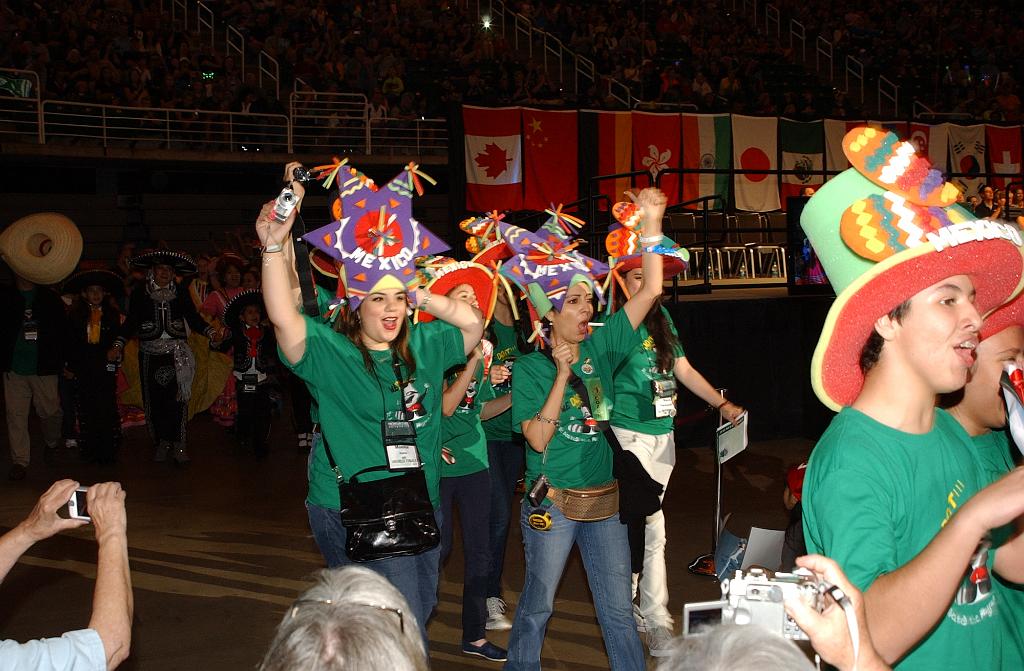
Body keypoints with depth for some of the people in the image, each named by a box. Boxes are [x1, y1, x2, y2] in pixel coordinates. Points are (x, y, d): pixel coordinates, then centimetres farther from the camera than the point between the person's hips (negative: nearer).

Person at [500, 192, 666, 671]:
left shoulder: (600, 348, 1)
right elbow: (538, 438, -17)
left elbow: (649, 291, -3)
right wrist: (562, 374, -20)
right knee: (537, 605, 11)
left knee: (618, 608, 11)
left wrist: (651, 221, -10)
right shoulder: (530, 368, -8)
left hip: (604, 500, 4)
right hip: (553, 503, -3)